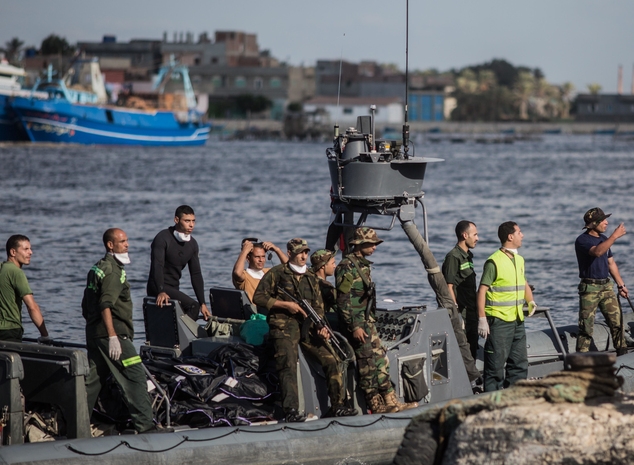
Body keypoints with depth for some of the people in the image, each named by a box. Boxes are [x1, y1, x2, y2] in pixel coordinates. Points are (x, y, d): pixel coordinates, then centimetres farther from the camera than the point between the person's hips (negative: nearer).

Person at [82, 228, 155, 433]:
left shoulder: (98, 268, 19)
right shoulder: (113, 270, -12)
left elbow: (86, 305, 24)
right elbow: (106, 305, -22)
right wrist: (112, 336, -26)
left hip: (93, 334, 10)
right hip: (113, 333, -10)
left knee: (93, 379, 11)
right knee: (135, 376, -7)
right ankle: (144, 424, -9)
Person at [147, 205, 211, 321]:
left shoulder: (192, 244, 7)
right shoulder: (163, 238, -15)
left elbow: (196, 274, 8)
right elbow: (157, 266, -27)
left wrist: (203, 303, 1)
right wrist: (161, 292, -43)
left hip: (173, 289, 8)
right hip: (158, 289, -8)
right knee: (193, 306, -26)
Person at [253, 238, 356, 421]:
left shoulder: (311, 278, 19)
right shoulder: (277, 273, 2)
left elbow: (318, 307, 18)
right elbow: (258, 297, -3)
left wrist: (322, 327, -1)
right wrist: (285, 304, -11)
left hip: (308, 327, 5)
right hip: (284, 326, -5)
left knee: (331, 360, -5)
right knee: (288, 366, -22)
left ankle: (337, 406, 1)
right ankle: (291, 411, -28)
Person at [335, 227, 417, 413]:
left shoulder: (363, 265, 15)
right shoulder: (347, 266, -15)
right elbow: (343, 301, -19)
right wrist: (355, 327, -21)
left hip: (367, 322, 10)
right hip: (356, 323, -10)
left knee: (380, 361, 8)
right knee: (367, 364, -6)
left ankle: (391, 402, 10)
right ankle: (376, 406, -1)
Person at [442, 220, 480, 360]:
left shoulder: (468, 256, 16)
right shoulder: (453, 257, -12)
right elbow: (449, 287, -16)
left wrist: (476, 311, 19)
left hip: (471, 312, 9)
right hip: (461, 313, -9)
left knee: (472, 352, 12)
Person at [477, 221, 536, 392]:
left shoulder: (519, 260, 13)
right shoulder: (494, 262, -12)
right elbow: (482, 290, -13)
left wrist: (530, 301, 15)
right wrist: (482, 319, -17)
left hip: (517, 320, 8)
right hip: (499, 320, -8)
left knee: (520, 362, 11)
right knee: (496, 363, -5)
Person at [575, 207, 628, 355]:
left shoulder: (603, 239, 14)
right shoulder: (582, 240, -10)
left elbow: (611, 263, 21)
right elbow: (597, 252, -31)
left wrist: (621, 285, 18)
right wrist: (615, 236, -31)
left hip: (606, 286, 7)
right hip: (590, 287, -7)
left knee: (617, 321, 3)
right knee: (586, 327, -5)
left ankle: (623, 354, 9)